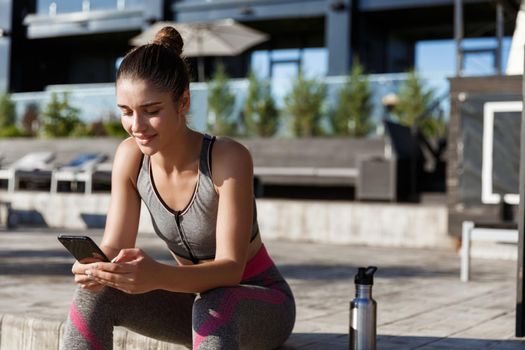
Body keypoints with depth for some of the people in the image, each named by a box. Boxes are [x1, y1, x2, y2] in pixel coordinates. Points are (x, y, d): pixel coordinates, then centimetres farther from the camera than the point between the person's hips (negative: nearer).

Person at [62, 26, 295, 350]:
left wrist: (158, 276, -47)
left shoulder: (228, 159, -26)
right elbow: (114, 245, -10)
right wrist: (96, 266, -35)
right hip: (194, 298, 5)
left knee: (213, 307, -38)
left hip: (260, 302, -5)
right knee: (94, 293, -17)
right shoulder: (130, 156, -11)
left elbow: (231, 268, -29)